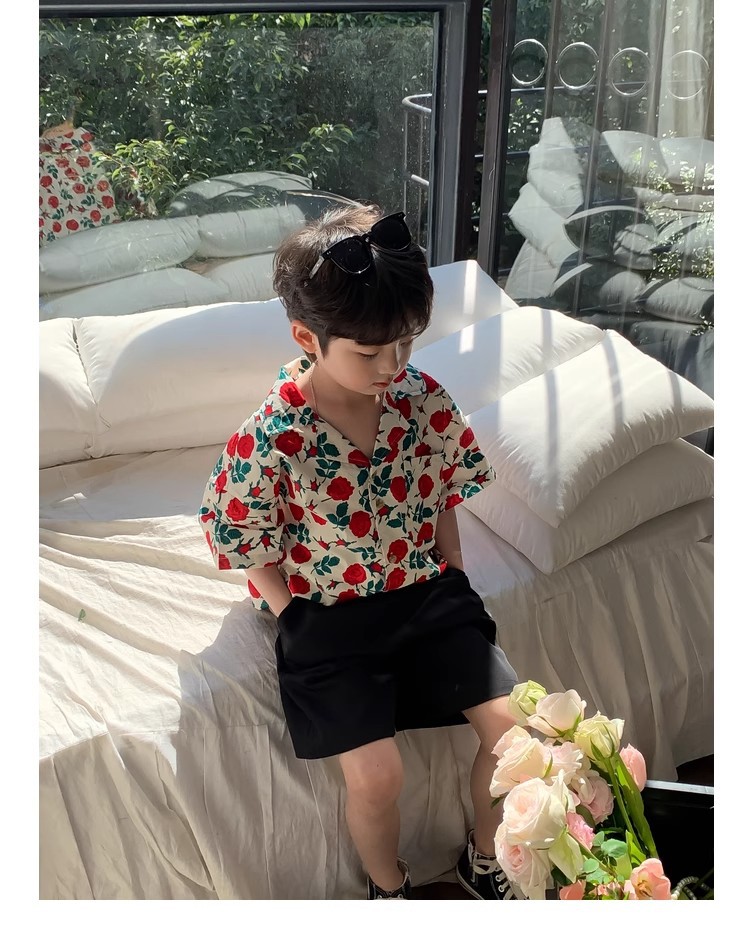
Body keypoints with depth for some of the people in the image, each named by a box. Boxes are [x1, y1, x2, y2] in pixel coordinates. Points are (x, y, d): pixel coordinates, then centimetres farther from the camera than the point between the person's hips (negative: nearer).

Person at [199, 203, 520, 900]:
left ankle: (485, 859, 24)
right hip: (328, 613, -3)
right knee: (375, 772, -16)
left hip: (427, 590, 4)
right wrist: (302, 626, -10)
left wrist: (453, 583, 2)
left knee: (513, 726, -7)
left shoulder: (423, 399, -8)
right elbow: (254, 553, -8)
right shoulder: (271, 439, -20)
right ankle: (389, 889, 20)